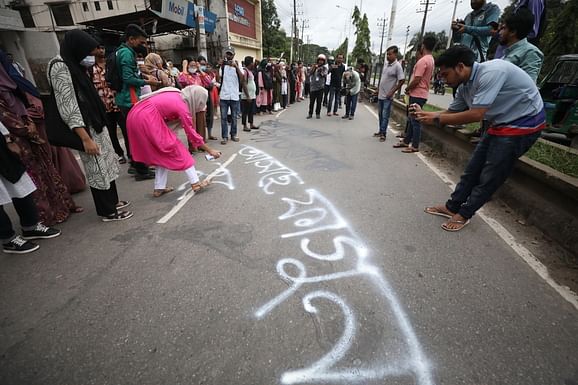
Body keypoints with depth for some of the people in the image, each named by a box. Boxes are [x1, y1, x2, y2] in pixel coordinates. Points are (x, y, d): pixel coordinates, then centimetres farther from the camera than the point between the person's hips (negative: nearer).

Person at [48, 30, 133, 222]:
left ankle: (113, 201, 28)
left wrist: (100, 123, 14)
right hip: (85, 128, -9)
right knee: (98, 169, -1)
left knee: (108, 163, 14)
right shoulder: (60, 68, -15)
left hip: (96, 124, 9)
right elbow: (67, 107, -20)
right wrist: (86, 138, -23)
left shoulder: (76, 66, 14)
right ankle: (107, 211, 12)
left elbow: (89, 97, 16)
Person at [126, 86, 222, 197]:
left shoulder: (176, 95, 13)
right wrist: (210, 150, 0)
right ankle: (196, 183, 5)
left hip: (135, 115, 9)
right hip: (146, 119, -9)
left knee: (161, 154, 16)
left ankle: (159, 188, 19)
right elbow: (192, 134, -6)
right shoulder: (182, 106, -10)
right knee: (177, 150, 0)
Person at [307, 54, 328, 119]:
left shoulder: (324, 68, 8)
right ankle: (310, 113, 9)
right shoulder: (314, 66, 9)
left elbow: (325, 75, -8)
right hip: (313, 86, 0)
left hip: (320, 87, 0)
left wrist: (321, 72, -23)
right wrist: (314, 67, -17)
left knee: (319, 101, 2)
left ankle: (318, 114, 12)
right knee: (311, 101, 1)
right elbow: (310, 73, -5)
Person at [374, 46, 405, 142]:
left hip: (388, 96, -8)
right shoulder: (386, 65, 11)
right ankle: (380, 131, 25)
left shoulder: (397, 66, -12)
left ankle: (383, 134, 4)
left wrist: (392, 92, -17)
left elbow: (402, 80, -14)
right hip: (380, 95, 8)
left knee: (385, 116, -3)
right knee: (380, 115, 14)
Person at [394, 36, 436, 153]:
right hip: (421, 93, 10)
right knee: (412, 119, 15)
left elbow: (416, 80, -22)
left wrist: (407, 89, -4)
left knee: (415, 121, -6)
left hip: (417, 95, -10)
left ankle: (415, 146, 0)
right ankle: (406, 141, 24)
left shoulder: (423, 60, -17)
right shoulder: (431, 60, 14)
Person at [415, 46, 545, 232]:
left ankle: (464, 213, 9)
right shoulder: (465, 85, -2)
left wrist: (437, 119, -26)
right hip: (501, 124, 9)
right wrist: (424, 114, -6)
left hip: (523, 124, -8)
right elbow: (452, 112, 7)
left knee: (490, 175, -3)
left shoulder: (491, 72, -28)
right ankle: (452, 206, 19)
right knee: (473, 168, 9)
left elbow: (476, 115, -32)